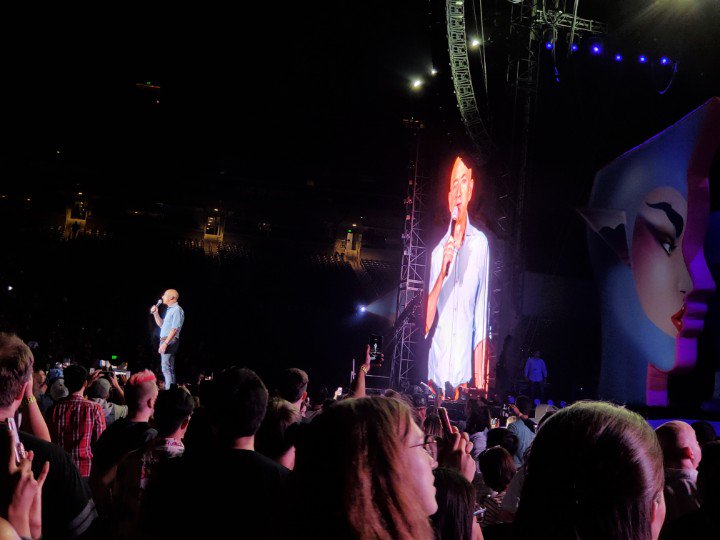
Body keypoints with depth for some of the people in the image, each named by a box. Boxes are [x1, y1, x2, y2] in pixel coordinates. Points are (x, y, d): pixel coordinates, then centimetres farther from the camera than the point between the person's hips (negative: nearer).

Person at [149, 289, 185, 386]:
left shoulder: (177, 310, -12)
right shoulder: (169, 309, 20)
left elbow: (175, 329, -20)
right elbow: (161, 325, 28)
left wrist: (165, 343, -25)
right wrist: (155, 313, 15)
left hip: (170, 341, -10)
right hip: (164, 340, 10)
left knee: (166, 368, -14)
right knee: (168, 368, 11)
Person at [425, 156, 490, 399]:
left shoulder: (480, 244, -1)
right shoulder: (438, 251, 4)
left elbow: (481, 320, 0)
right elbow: (428, 322, -2)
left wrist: (479, 381, -3)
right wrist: (442, 273, -15)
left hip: (464, 378, -2)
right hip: (435, 376, 2)